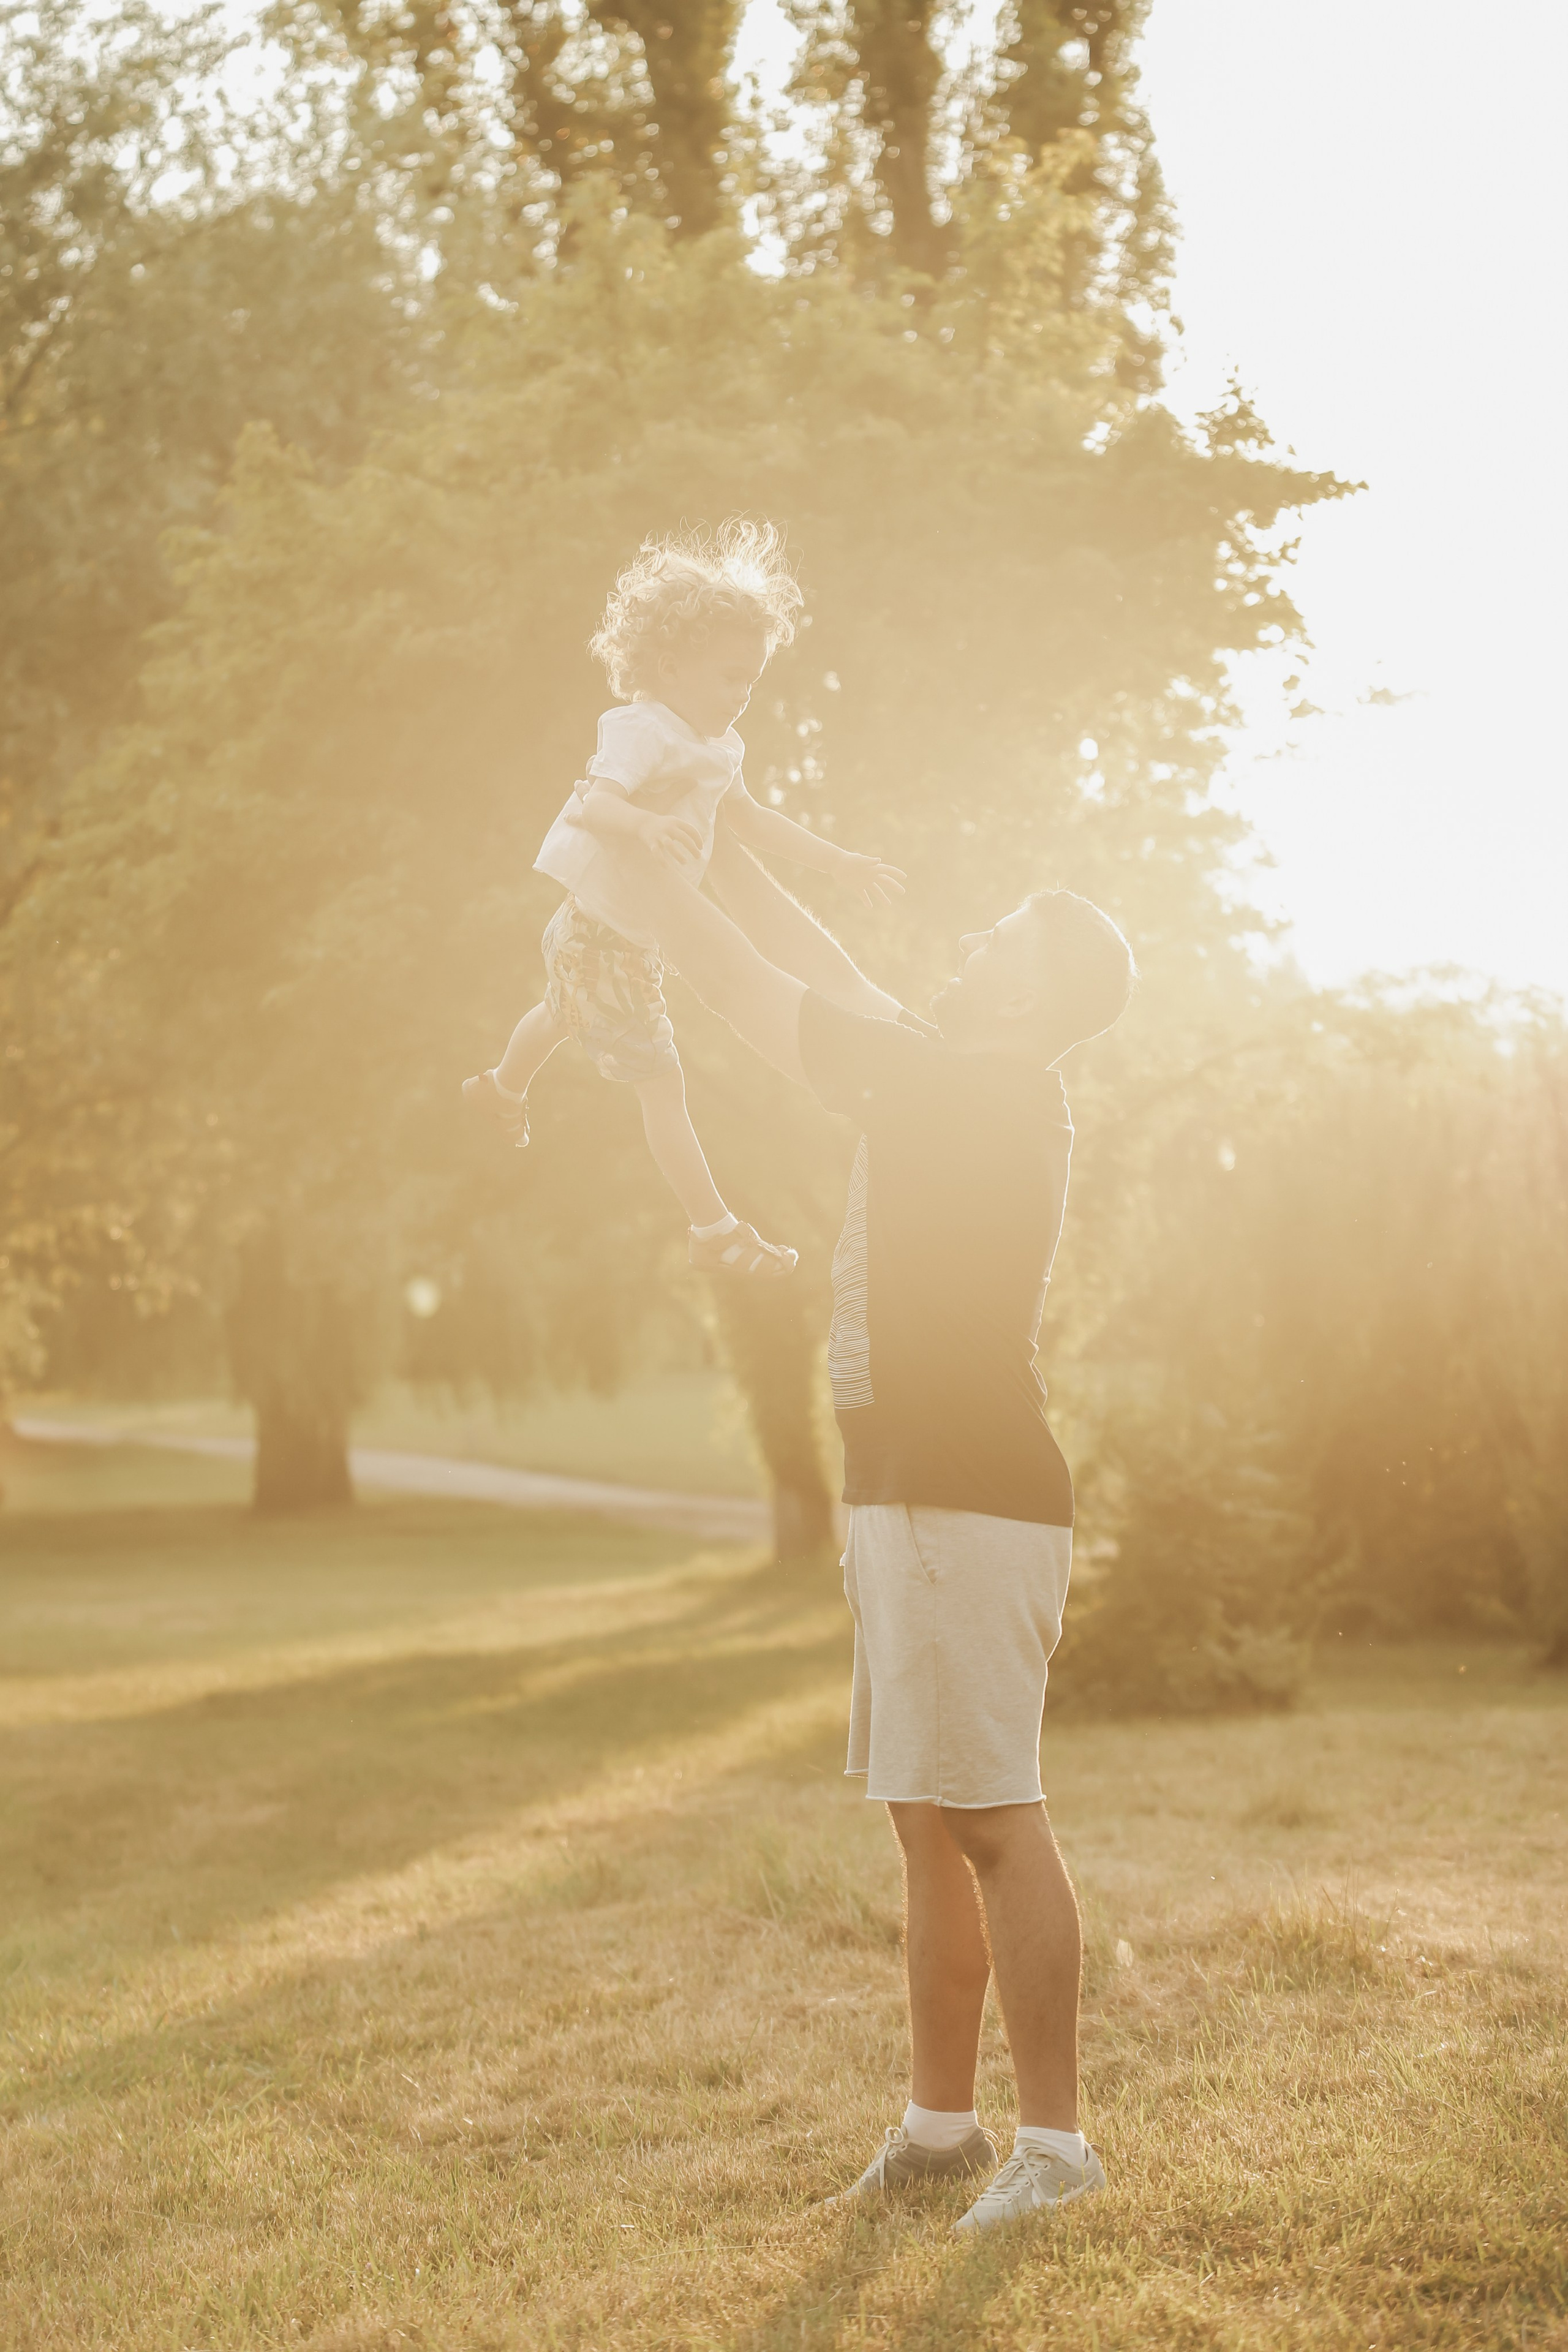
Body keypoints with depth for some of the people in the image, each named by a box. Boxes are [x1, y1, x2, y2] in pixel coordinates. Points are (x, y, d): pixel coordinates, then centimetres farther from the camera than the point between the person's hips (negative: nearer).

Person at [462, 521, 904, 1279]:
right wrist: (645, 823, -65)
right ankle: (714, 1231, -1)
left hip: (627, 936, 10)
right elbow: (590, 803, -43)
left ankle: (501, 1090, 67)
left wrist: (841, 864, 12)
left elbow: (754, 821, 14)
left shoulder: (714, 749, 1)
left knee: (563, 1015, 37)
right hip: (602, 938, -10)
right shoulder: (646, 735, -28)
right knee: (662, 1082, -7)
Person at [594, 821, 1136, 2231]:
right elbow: (832, 983, 25)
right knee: (931, 1825, 13)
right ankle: (942, 2121, 20)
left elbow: (750, 994, -10)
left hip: (972, 1504, -10)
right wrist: (721, 853, 27)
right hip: (915, 1493, 10)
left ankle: (1054, 2139, -2)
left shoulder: (979, 1091, -14)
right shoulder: (964, 1092, 13)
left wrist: (649, 871, 2)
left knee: (991, 1819, -8)